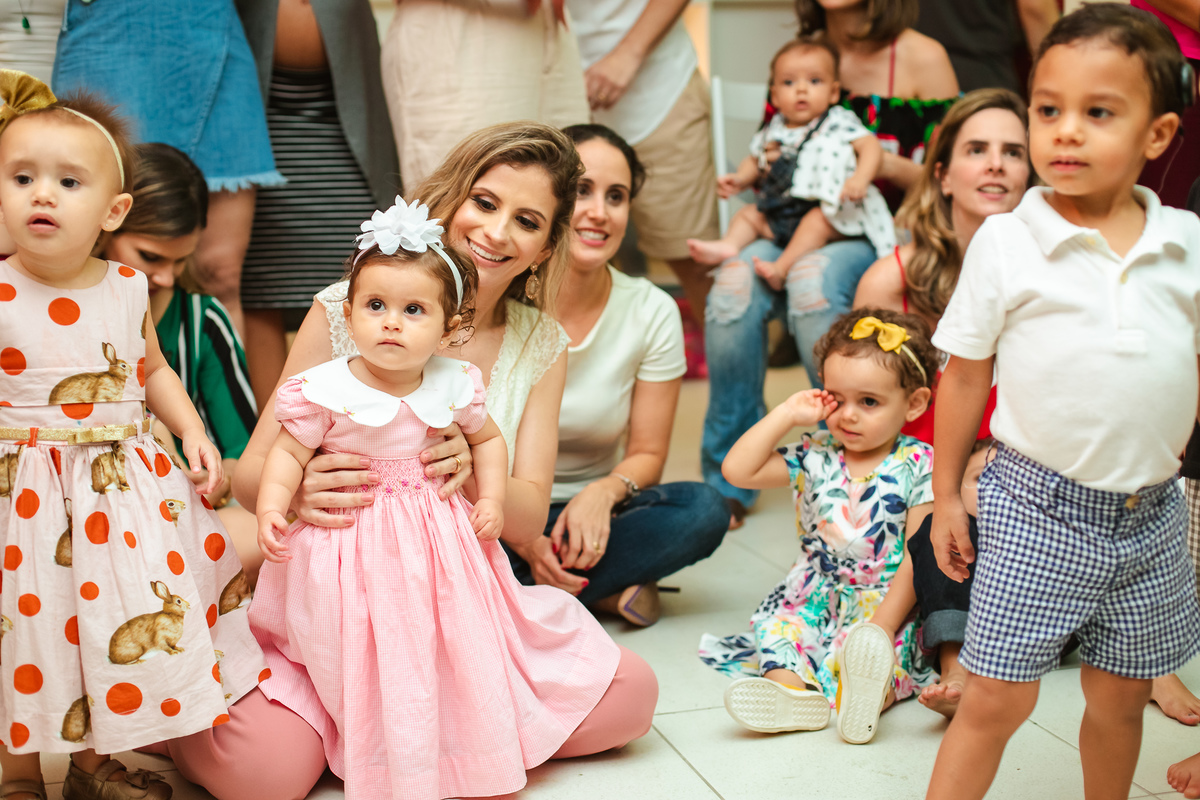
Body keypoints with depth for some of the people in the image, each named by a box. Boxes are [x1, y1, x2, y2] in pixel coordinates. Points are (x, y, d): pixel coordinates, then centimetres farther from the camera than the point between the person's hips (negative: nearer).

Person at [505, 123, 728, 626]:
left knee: (704, 510, -24)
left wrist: (603, 492, -22)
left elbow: (647, 453, 1)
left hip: (587, 512, 2)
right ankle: (608, 588, -17)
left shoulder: (652, 312, -6)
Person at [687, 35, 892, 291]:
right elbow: (754, 160, 25)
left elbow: (871, 146, -14)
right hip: (780, 212, 6)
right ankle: (728, 244, -20)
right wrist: (740, 179, 4)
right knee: (747, 214, 4)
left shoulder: (839, 123, -4)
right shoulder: (774, 131, 12)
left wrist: (860, 178, -32)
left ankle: (782, 267, -40)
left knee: (819, 219, -34)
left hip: (824, 210, -6)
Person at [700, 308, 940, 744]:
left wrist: (884, 621, -21)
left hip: (887, 599, -3)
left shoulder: (917, 466, -7)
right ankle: (793, 688, -48)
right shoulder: (816, 456, 5)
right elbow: (738, 470, -2)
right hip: (818, 591, 3)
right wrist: (786, 414, -4)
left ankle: (869, 692, -59)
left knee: (880, 643, -33)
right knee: (779, 625, -25)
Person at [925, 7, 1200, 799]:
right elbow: (965, 375, -2)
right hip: (1037, 508, -3)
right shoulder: (1005, 242, -9)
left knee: (1120, 698, 17)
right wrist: (946, 495, 1)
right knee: (995, 699, 1)